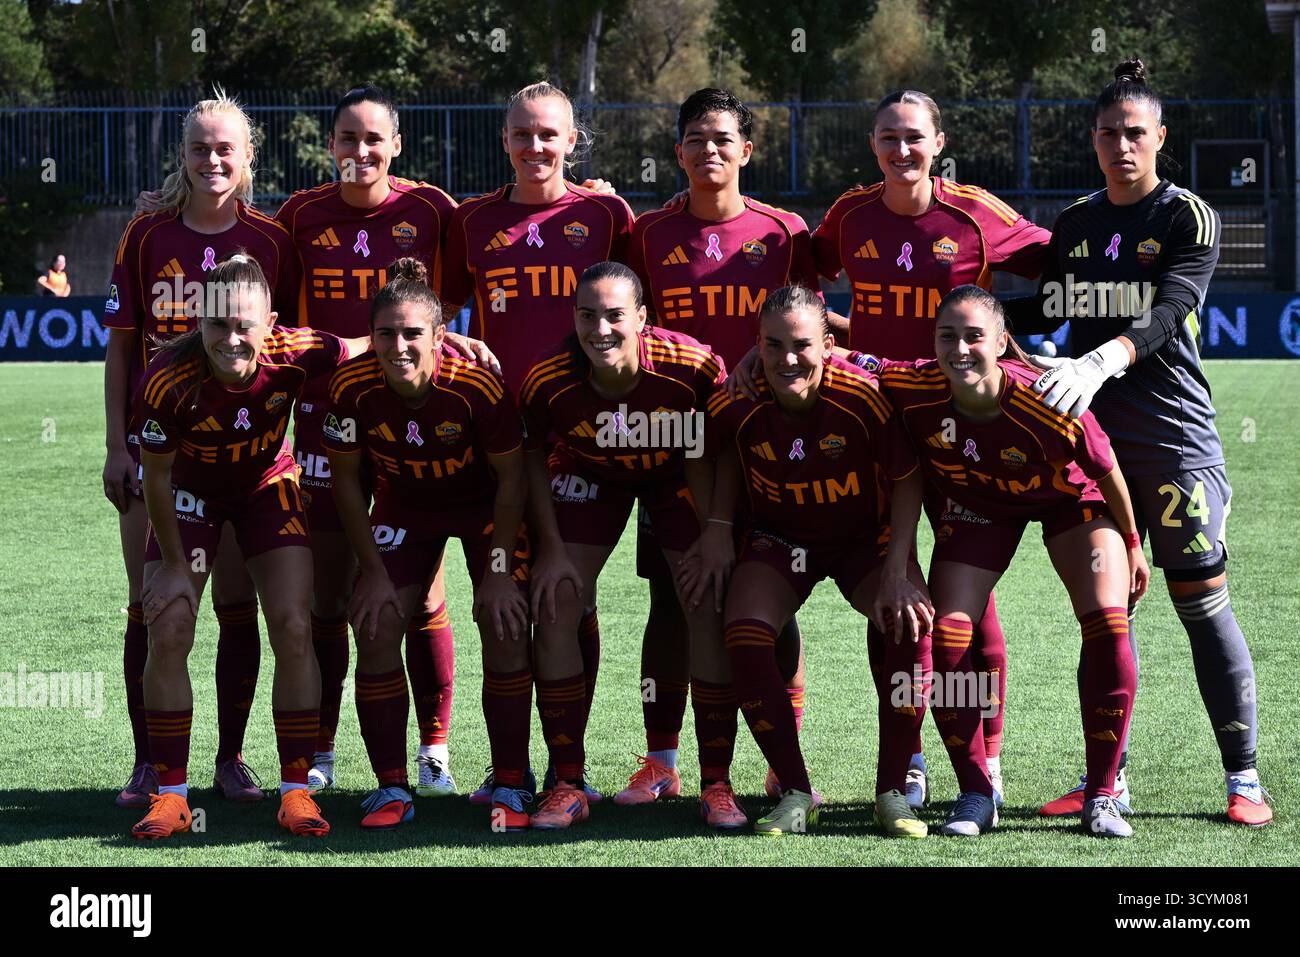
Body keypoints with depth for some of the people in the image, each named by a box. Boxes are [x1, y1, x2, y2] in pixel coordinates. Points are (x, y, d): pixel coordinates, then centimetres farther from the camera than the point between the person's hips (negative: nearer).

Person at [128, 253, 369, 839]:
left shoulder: (294, 355, -31)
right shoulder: (168, 381, -34)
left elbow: (371, 345, -10)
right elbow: (157, 476, -18)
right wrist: (175, 566, -11)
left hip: (268, 487, 1)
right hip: (192, 493, -1)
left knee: (293, 630, -9)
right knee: (168, 634, -10)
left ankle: (296, 790, 1)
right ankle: (170, 795, 0)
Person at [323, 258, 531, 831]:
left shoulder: (477, 384, -32)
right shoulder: (352, 387, -26)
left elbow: (511, 475, -18)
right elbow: (346, 478, -9)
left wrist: (499, 571, -18)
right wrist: (373, 570, -11)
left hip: (485, 504, -2)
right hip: (404, 505, 2)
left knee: (507, 629, -14)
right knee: (375, 627, -9)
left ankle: (509, 789, -3)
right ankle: (392, 789, 2)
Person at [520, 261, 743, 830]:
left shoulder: (694, 366, -34)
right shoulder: (548, 379, -30)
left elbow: (703, 458, -15)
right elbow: (532, 456, -9)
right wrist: (551, 547, -12)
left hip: (674, 474, -1)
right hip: (589, 475, 1)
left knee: (709, 608, -10)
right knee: (553, 608, -10)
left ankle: (716, 784, 1)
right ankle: (568, 784, 0)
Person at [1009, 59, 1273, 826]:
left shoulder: (1190, 218, -4)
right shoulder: (1073, 226, 12)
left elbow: (1166, 312, -19)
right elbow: (1041, 311, 20)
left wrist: (1101, 362, -36)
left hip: (1175, 434, -5)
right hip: (1092, 435, 5)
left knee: (1201, 599, -6)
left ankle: (1244, 777, 0)